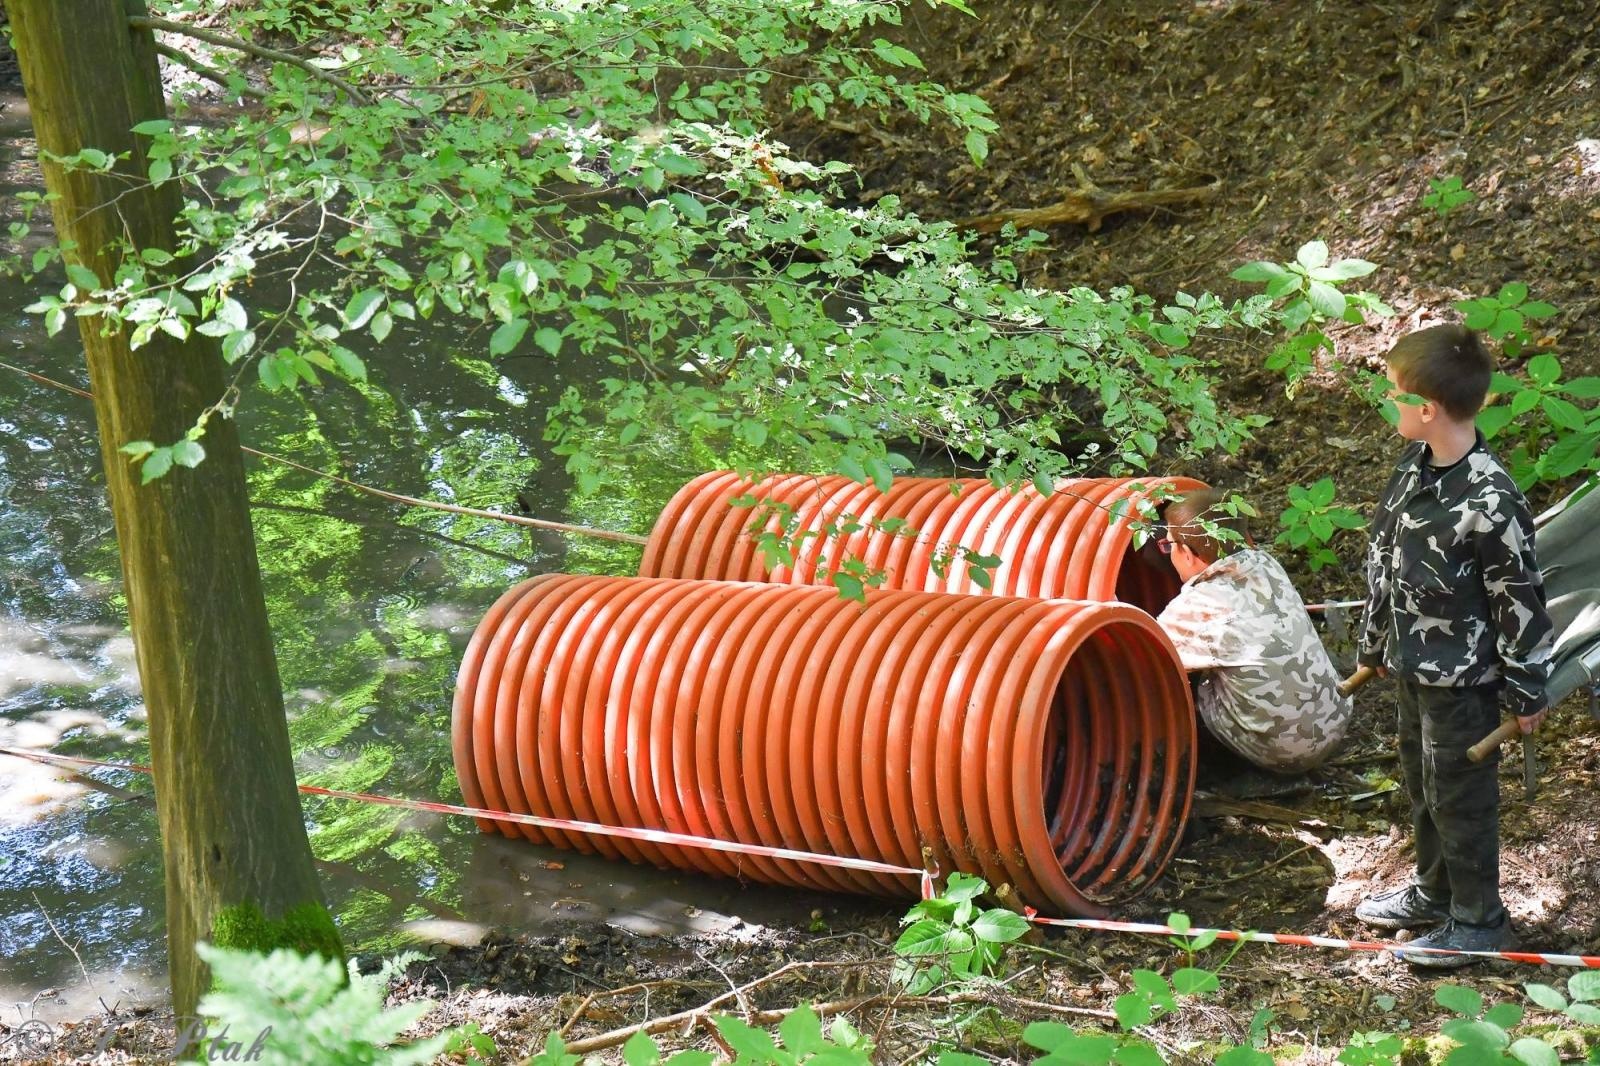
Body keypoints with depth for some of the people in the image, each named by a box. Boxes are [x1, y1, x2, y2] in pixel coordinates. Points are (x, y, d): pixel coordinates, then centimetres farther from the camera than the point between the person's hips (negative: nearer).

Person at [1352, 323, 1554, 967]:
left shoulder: (1490, 502, -29)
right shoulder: (1415, 463, -3)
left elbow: (1521, 600, -20)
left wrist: (1527, 693, -12)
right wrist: (1375, 644, 19)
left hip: (1463, 679, -8)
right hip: (1413, 666, 8)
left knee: (1459, 797, 8)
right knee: (1420, 786, 24)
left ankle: (1478, 920, 26)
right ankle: (1433, 892, 44)